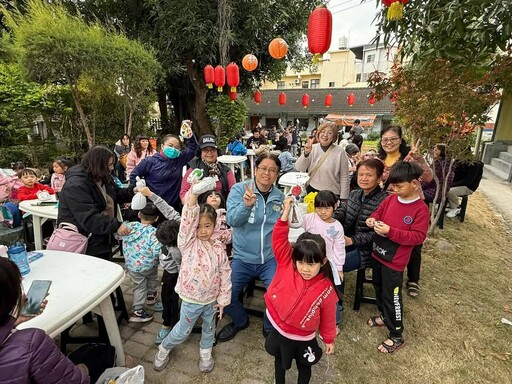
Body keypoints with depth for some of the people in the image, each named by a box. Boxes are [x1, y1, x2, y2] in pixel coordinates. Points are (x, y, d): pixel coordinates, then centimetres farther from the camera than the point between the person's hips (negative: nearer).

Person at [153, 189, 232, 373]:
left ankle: (206, 352, 51)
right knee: (183, 331, 17)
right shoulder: (188, 243, -18)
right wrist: (194, 192, -46)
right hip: (191, 299, -2)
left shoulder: (219, 248, -11)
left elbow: (225, 274, -3)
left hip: (211, 299, 3)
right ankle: (164, 349, 45)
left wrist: (223, 299, 0)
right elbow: (188, 217, -34)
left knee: (209, 328, 24)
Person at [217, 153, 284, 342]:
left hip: (271, 258, 1)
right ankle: (240, 321, 26)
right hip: (243, 257, 0)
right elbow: (232, 220, -15)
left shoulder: (280, 197, 3)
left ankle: (270, 328, 19)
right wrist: (246, 205, -33)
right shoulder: (239, 189, -3)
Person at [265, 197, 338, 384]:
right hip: (278, 329, 2)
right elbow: (279, 240, -27)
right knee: (280, 361, 31)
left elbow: (328, 318, -7)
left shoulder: (326, 289, -22)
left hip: (303, 338, -2)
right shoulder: (286, 266, -22)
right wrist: (286, 212, -34)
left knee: (303, 368, 27)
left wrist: (329, 340, 5)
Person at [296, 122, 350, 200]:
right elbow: (299, 168, -6)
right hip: (312, 190, 3)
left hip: (332, 194, -3)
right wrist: (306, 153, -21)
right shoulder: (312, 148, -1)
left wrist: (343, 198, -6)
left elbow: (344, 178, -6)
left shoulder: (340, 152, -10)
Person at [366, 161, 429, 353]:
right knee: (378, 287, 23)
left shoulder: (420, 209, -17)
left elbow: (418, 237, -20)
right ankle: (384, 316, 48)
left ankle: (396, 336, 25)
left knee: (392, 296, 5)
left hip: (394, 261, -7)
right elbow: (379, 211, 14)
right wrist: (373, 219, -9)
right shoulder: (391, 199, 0)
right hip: (378, 253, 7)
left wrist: (390, 231, -27)